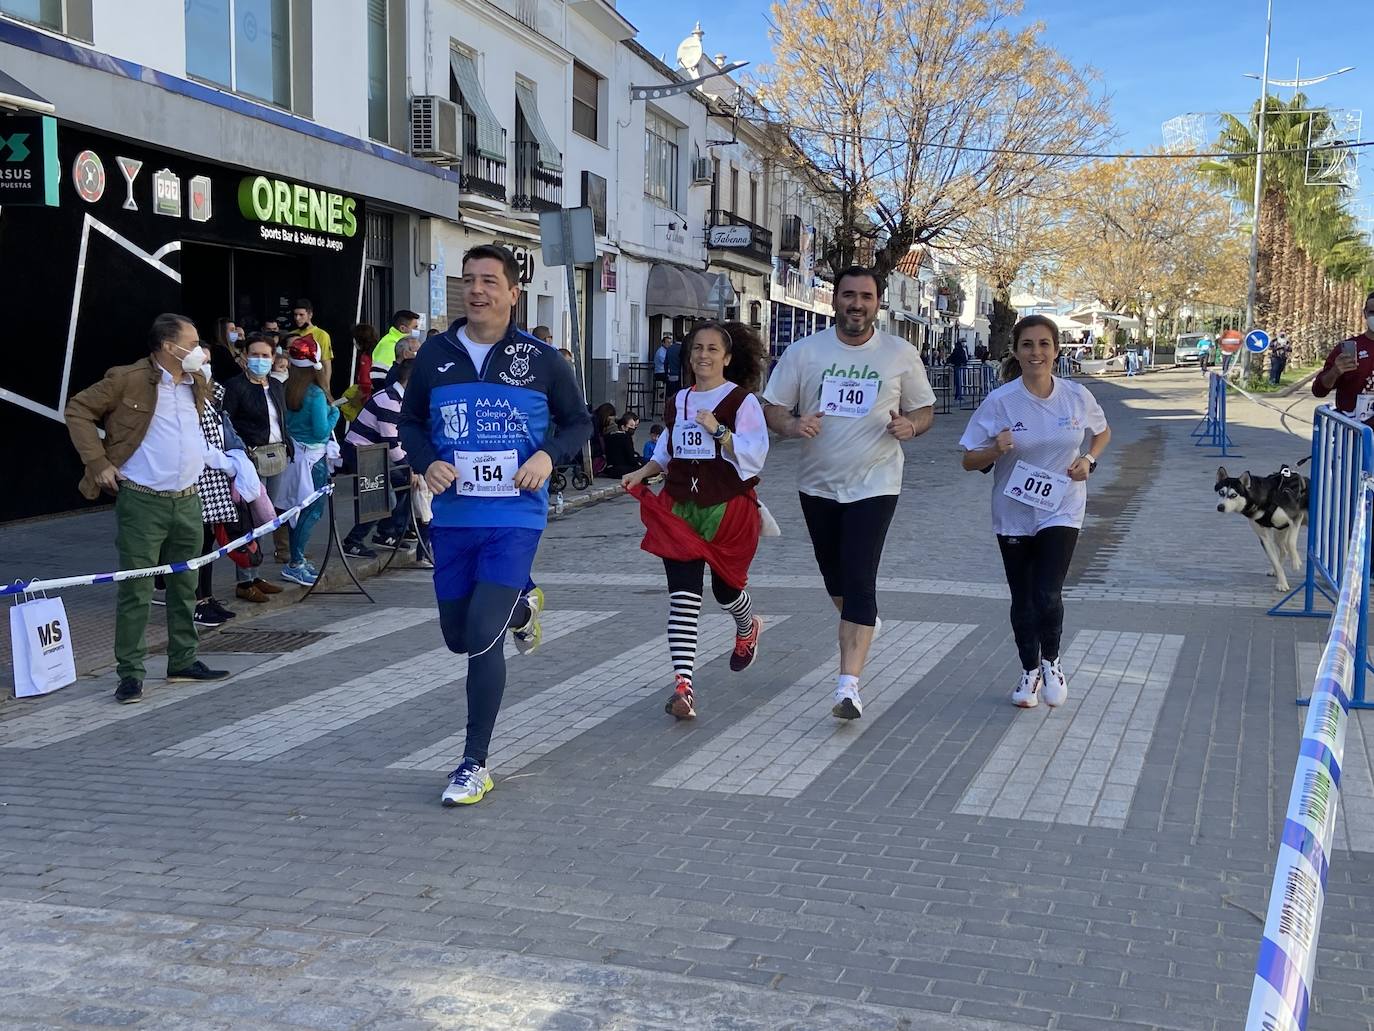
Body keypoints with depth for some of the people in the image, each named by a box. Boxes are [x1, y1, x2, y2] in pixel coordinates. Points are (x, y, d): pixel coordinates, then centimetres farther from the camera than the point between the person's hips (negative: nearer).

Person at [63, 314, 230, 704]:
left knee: (185, 587, 13)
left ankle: (184, 662, 24)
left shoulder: (197, 384, 12)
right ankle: (130, 674, 2)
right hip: (142, 502, -6)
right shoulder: (128, 380, -9)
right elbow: (78, 410, -5)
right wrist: (98, 462, -10)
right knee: (136, 591, -4)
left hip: (188, 501, 7)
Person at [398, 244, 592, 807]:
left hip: (514, 518, -4)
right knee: (457, 636, 16)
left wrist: (549, 455, -13)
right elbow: (410, 422, 12)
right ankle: (521, 606, 50)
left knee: (482, 637, -13)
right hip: (452, 517, 4)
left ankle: (475, 763, 2)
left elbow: (578, 421, 8)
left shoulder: (541, 359, -3)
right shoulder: (435, 355, 3)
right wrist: (427, 462, -9)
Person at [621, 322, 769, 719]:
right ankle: (683, 685, -12)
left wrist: (718, 430, -24)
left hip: (728, 507, -3)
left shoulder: (742, 401, -5)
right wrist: (642, 473, 5)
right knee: (683, 594, -8)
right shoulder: (678, 401, 11)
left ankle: (748, 629, 50)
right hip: (680, 506, 3)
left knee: (726, 586, 11)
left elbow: (755, 454, -14)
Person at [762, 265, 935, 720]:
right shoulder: (804, 352, 0)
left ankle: (848, 685, -14)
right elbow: (773, 406, 3)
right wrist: (792, 425, -19)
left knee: (859, 583, -13)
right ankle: (862, 621, 49)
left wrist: (910, 425, -14)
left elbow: (925, 409, 9)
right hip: (818, 483, 3)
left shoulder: (901, 354, 0)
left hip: (874, 484, -3)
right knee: (835, 578, 16)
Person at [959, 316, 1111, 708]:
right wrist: (995, 450, -27)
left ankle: (1051, 662, 15)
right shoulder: (1000, 401, -12)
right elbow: (969, 461, -7)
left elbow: (1102, 432, 16)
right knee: (1022, 599, 12)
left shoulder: (1077, 396, -5)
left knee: (1048, 594, -14)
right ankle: (1030, 671, 35)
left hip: (1061, 511, 0)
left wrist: (1088, 460, -3)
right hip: (1013, 513, 1)